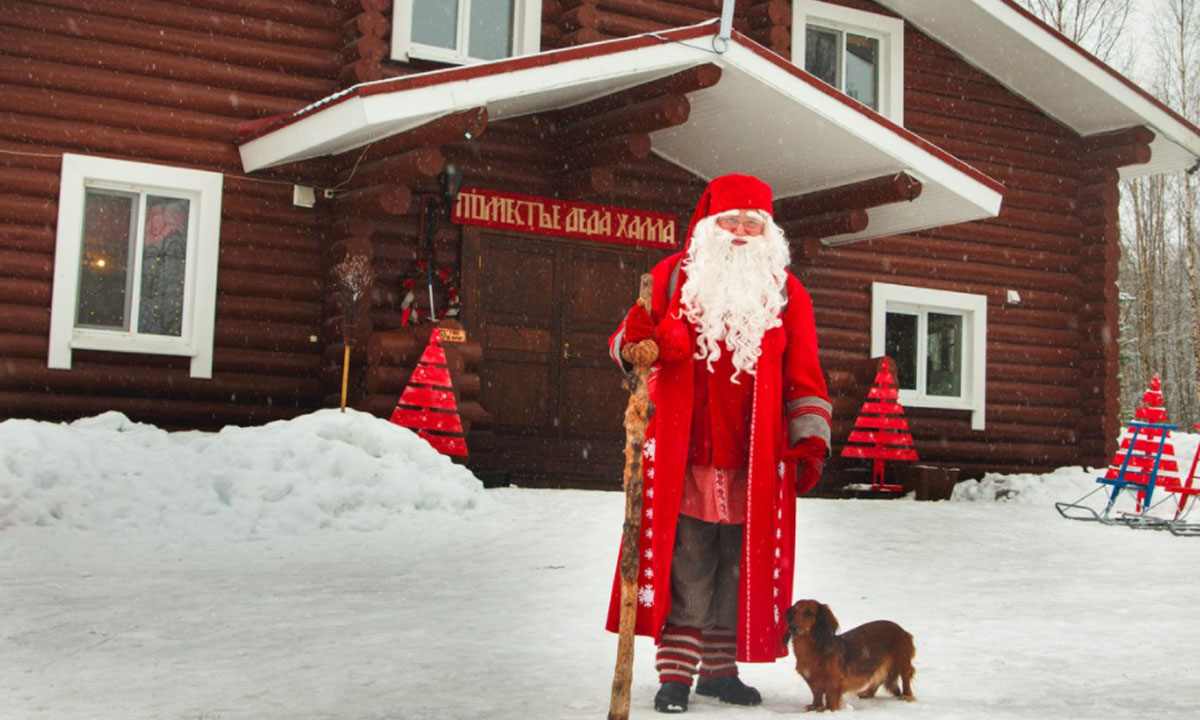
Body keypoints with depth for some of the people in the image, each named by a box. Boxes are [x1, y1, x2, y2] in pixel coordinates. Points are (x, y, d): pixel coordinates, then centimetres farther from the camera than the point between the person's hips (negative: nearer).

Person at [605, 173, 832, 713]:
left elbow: (803, 375, 9)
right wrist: (638, 346, -12)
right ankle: (674, 673, 8)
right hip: (684, 458, -2)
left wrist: (810, 438, 0)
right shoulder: (674, 277, 6)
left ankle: (719, 669, 22)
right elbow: (629, 336, 12)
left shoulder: (784, 291, 10)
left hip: (755, 463, 2)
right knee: (685, 570, -1)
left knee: (741, 569, 9)